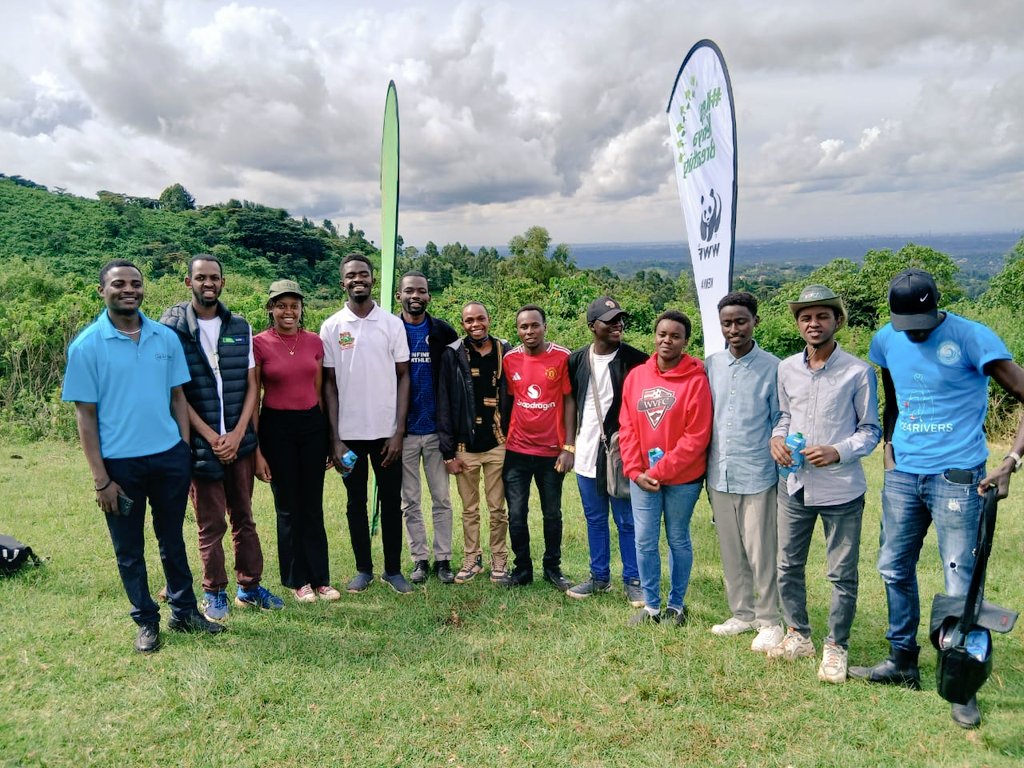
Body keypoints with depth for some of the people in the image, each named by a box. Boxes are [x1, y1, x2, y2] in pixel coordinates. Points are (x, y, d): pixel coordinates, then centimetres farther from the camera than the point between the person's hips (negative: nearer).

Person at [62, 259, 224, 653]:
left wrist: (184, 451, 3)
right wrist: (100, 478, -9)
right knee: (129, 550, 11)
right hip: (120, 463, -2)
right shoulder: (86, 346, -7)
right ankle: (146, 621, 27)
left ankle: (184, 611, 30)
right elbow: (85, 414, -6)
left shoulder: (166, 337, 2)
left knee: (173, 541, 16)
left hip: (170, 457, 3)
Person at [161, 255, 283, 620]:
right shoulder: (172, 327, -4)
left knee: (244, 517, 13)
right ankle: (214, 592, 21)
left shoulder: (240, 327, 6)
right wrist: (210, 437, -11)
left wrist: (237, 434, -6)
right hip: (200, 442, -3)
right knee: (211, 524, 5)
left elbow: (251, 385, 6)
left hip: (240, 440, 3)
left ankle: (250, 586, 25)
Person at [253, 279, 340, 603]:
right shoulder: (259, 344, -7)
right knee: (288, 507, 8)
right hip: (276, 427, -3)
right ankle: (298, 580, 22)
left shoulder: (314, 341, 4)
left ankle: (320, 578, 20)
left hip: (312, 424, 3)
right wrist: (256, 451, -7)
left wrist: (328, 436, 10)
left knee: (313, 506, 9)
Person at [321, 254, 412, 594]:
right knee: (356, 503, 11)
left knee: (391, 502, 8)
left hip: (386, 431, 0)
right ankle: (363, 569, 24)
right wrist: (335, 438, -4)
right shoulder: (331, 327, 0)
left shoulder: (392, 323, 0)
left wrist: (399, 430, -6)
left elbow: (403, 377, 2)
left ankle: (393, 570, 21)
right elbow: (330, 384, 1)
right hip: (349, 433, 0)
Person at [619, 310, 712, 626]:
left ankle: (676, 605, 27)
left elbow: (696, 437, -14)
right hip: (642, 477, 4)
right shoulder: (636, 376, 3)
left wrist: (659, 471, -14)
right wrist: (635, 471, -6)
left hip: (682, 478, -3)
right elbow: (627, 427, 4)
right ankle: (650, 606, 23)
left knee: (678, 541, 11)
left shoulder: (696, 380, -11)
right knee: (644, 542, 8)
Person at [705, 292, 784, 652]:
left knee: (761, 552, 3)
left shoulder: (772, 368, -7)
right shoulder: (711, 365, 4)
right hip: (719, 474, 4)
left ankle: (769, 621, 18)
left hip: (757, 475, -4)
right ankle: (741, 614, 28)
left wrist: (783, 474, -1)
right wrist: (705, 469, 8)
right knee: (730, 551, 14)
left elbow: (779, 424, -1)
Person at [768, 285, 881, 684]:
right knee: (788, 566, 14)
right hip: (794, 485, 5)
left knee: (842, 574, 7)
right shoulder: (787, 368, 3)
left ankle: (836, 647, 24)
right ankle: (798, 635, 32)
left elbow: (871, 430, -4)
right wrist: (777, 439, -5)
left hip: (841, 489, -4)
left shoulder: (858, 372, -9)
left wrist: (838, 452, -20)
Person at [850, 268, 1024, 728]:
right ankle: (902, 662, 27)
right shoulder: (886, 341, 4)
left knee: (960, 582, -2)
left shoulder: (971, 338, -13)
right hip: (902, 474, 6)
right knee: (894, 568, 12)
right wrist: (890, 451, 6)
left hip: (956, 477, -5)